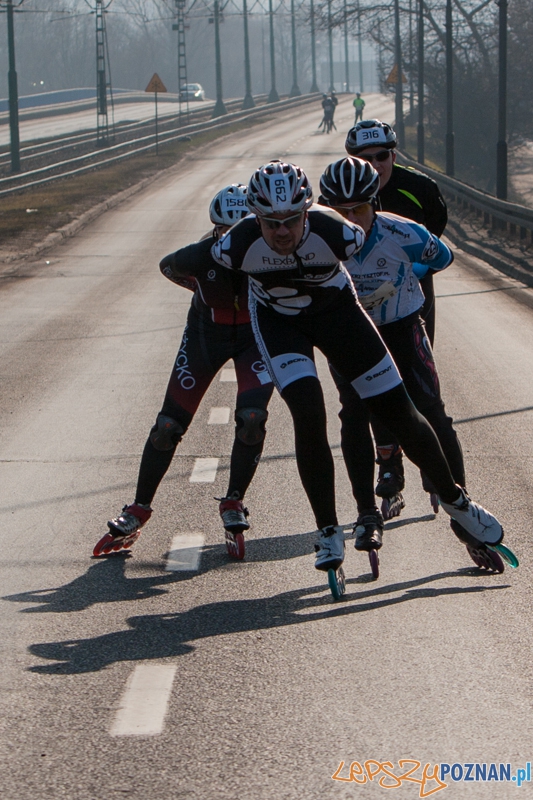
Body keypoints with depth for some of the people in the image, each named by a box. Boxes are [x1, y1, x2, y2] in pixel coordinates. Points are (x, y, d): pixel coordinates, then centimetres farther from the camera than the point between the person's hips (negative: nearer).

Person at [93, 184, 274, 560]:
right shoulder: (203, 255, -29)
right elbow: (168, 266, -4)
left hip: (256, 335, -1)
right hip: (206, 335, 1)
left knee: (252, 417, -21)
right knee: (170, 424, 0)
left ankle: (234, 504, 1)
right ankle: (138, 510, 17)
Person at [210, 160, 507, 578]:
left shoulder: (336, 233, -34)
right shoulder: (238, 246, -32)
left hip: (336, 308, 0)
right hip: (277, 320, 0)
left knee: (398, 410, 2)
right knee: (309, 414, -21)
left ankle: (455, 500, 23)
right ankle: (329, 532, -5)